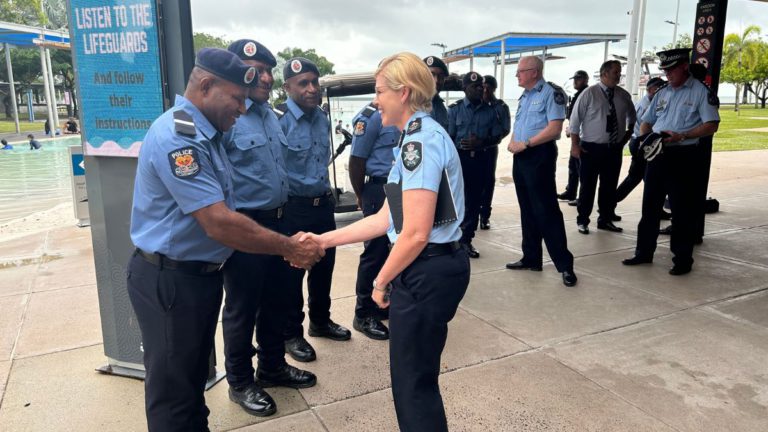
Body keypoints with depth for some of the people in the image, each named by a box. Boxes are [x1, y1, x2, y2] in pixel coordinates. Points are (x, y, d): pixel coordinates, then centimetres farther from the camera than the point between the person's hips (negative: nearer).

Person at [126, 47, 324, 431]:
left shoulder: (204, 133, 10)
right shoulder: (178, 137, -23)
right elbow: (218, 224, -28)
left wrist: (287, 242, 6)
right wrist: (290, 248, -19)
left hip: (201, 273, 9)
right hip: (169, 280, -9)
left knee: (194, 376, 23)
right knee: (172, 388, 8)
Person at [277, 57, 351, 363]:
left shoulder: (322, 118, 7)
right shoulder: (279, 121, -18)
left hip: (323, 203, 7)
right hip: (293, 208, -7)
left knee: (324, 265, 18)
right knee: (291, 272, 7)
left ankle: (320, 321, 38)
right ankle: (292, 334, 24)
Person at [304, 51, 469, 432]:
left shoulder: (420, 140, -18)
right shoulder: (419, 137, 15)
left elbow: (415, 234, -24)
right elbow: (387, 218, 13)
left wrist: (381, 283, -8)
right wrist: (322, 240, 11)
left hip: (427, 272, -10)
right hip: (435, 267, 10)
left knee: (413, 382, 7)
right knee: (417, 376, 22)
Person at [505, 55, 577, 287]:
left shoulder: (551, 93, -9)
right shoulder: (524, 96, 17)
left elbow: (554, 128, -18)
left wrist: (525, 143, -18)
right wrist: (512, 142, 3)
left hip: (540, 156, -9)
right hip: (521, 156, 9)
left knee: (546, 210, -9)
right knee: (527, 210, 12)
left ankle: (565, 265, -3)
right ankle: (531, 258, 22)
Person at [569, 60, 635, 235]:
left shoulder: (624, 95, 7)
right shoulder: (589, 94, -6)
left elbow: (632, 116, 26)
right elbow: (575, 120, -7)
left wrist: (628, 133, 15)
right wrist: (575, 145, -10)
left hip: (615, 149, 4)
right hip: (591, 148, -4)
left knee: (610, 186, 10)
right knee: (588, 186, 1)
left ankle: (605, 220, 23)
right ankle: (582, 220, 12)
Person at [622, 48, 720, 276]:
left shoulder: (701, 92, -4)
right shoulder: (662, 93, 14)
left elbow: (711, 126, -11)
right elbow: (646, 122, 18)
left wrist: (681, 136, -22)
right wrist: (646, 137, -4)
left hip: (682, 156, -6)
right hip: (657, 155, 6)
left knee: (681, 210, 0)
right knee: (649, 206, 10)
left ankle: (683, 259, 12)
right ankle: (644, 252, 21)